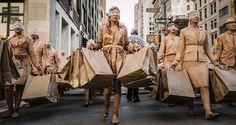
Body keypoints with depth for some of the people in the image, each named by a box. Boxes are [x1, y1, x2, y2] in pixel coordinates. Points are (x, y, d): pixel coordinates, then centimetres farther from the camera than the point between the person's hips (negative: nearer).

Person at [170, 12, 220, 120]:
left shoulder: (204, 32, 17)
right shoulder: (184, 31, 8)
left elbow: (207, 48, 21)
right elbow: (180, 48, 3)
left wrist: (214, 61, 18)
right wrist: (176, 61, -8)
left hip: (202, 60, 3)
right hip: (189, 60, -2)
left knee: (204, 85, -9)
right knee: (190, 85, 1)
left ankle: (208, 112, -13)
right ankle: (190, 108, 18)